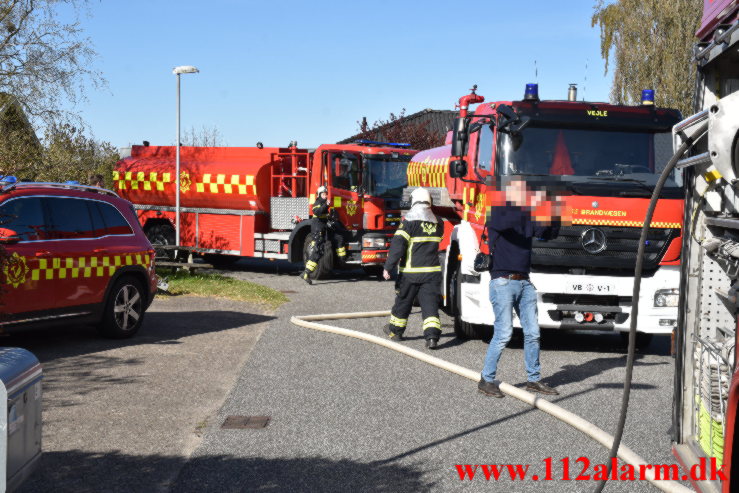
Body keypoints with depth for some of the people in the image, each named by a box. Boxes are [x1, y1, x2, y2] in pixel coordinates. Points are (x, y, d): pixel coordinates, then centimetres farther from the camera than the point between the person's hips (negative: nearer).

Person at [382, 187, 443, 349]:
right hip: (432, 272, 3)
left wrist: (388, 267, -13)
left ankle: (395, 331, 29)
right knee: (430, 303, -1)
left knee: (403, 301, 14)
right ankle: (432, 336, -14)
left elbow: (397, 246, -15)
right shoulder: (437, 222, 6)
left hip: (410, 272, -3)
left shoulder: (409, 221, -11)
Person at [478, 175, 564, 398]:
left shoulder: (528, 218, 15)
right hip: (503, 281, -7)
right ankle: (487, 379, 3)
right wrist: (531, 206, -28)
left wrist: (555, 215, -6)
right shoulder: (498, 212, -4)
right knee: (503, 333, -8)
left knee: (532, 333, 8)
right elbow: (503, 223, -26)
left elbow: (549, 233, 11)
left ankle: (533, 379, 18)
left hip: (524, 282, 7)